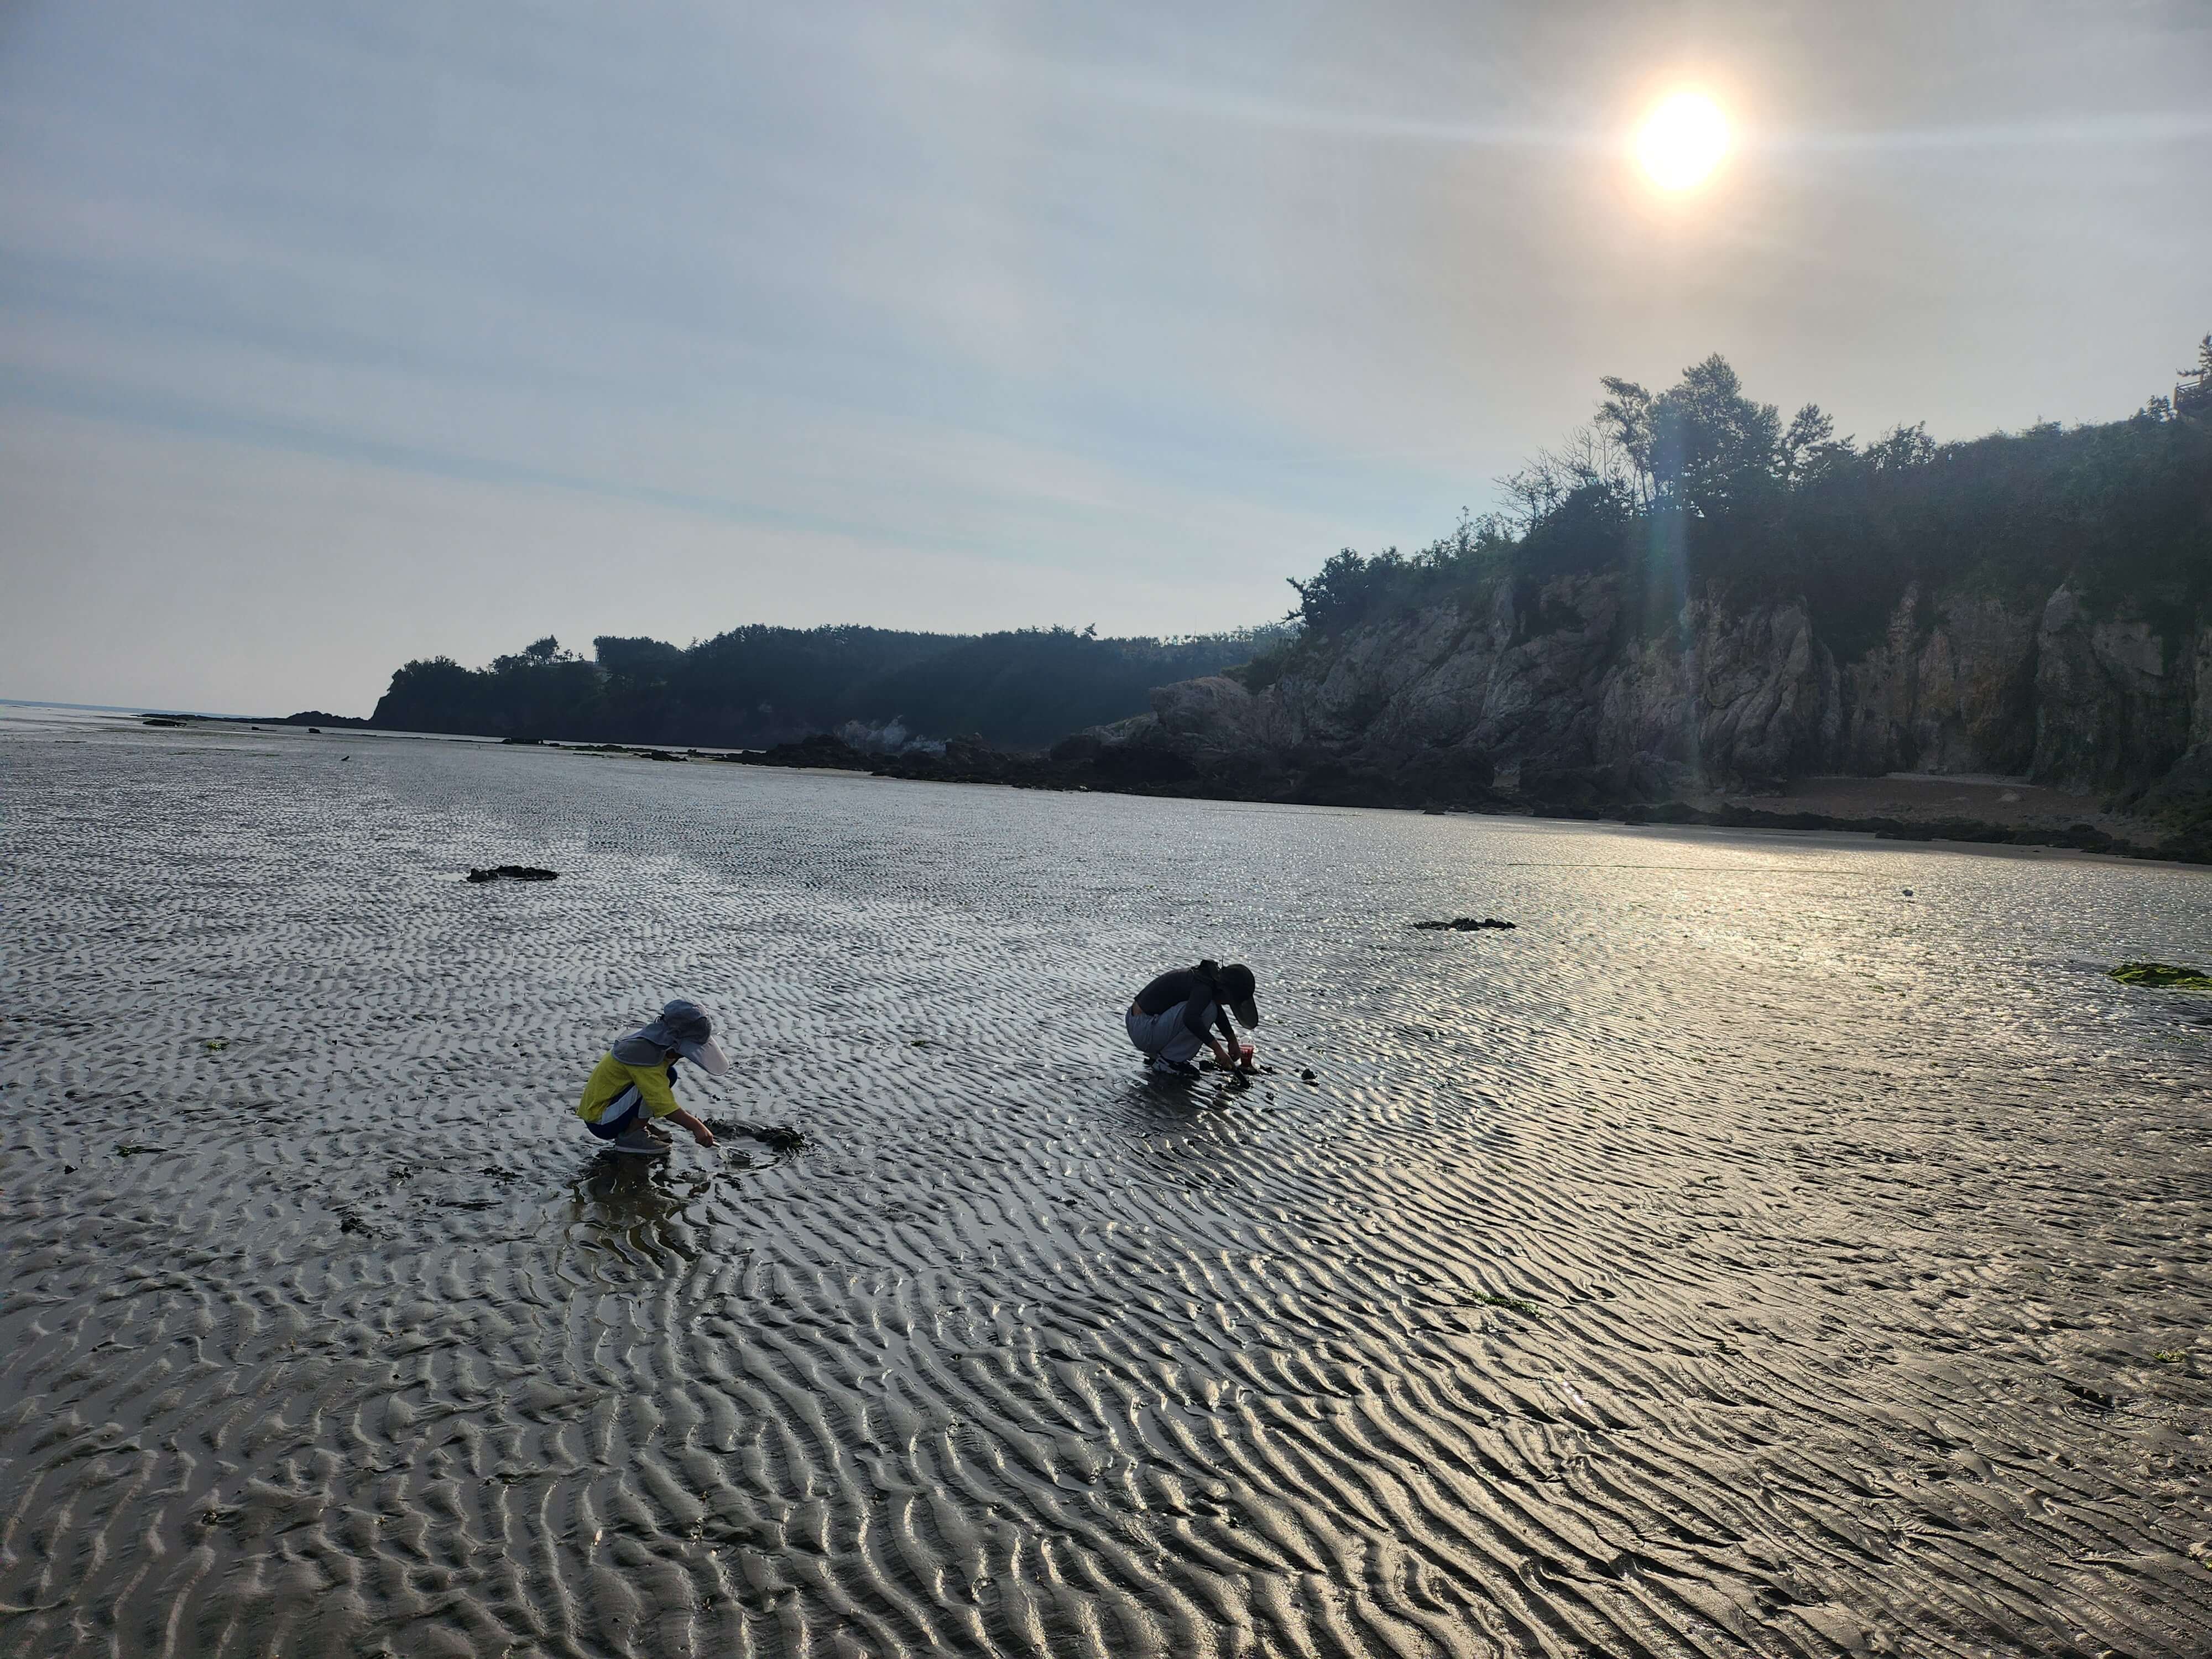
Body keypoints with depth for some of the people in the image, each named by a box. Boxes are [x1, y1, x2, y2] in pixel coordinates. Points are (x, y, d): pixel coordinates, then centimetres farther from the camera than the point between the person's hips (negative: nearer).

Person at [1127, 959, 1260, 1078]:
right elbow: (1191, 1019, -38)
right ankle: (1167, 1062, -11)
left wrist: (1233, 1041, 27)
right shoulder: (1203, 987, -20)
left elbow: (1219, 1011, 27)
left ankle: (1156, 1052, 17)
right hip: (1143, 1032, -10)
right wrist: (1217, 1048, -30)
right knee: (1207, 1011, -21)